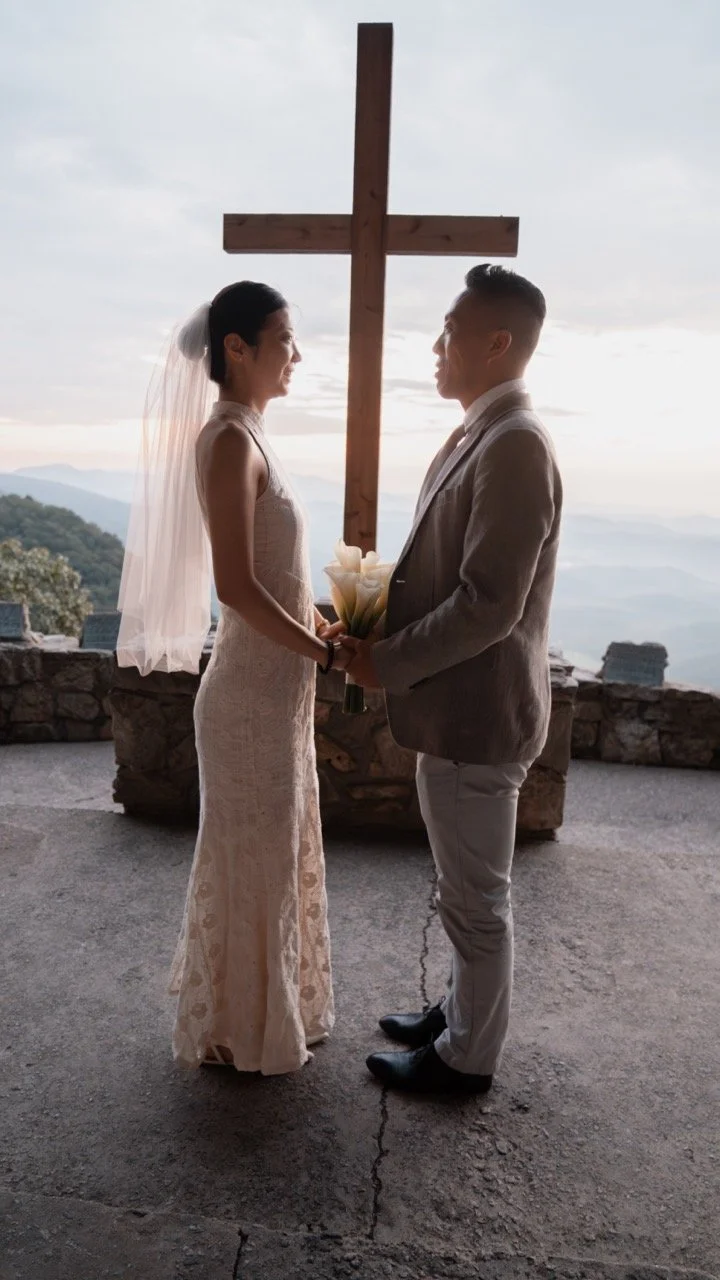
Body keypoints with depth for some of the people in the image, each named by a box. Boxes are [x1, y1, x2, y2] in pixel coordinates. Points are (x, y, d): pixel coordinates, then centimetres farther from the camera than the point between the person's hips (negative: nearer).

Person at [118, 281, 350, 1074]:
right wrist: (330, 655, -16)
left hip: (277, 687, 9)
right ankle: (240, 1030, 29)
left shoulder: (247, 438, 11)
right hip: (253, 693, -9)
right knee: (251, 859, 7)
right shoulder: (230, 441, -18)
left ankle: (268, 1009, 40)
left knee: (276, 852, 21)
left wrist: (326, 627, 8)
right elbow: (237, 587, -24)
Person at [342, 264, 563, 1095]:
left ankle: (466, 1057, 28)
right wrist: (377, 615, 4)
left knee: (475, 896, 9)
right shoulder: (480, 435, 11)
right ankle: (464, 1010, 43)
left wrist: (389, 663, -15)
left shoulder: (514, 446, -21)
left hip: (478, 713, -9)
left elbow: (488, 606, -25)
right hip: (454, 706, 9)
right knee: (466, 887, 23)